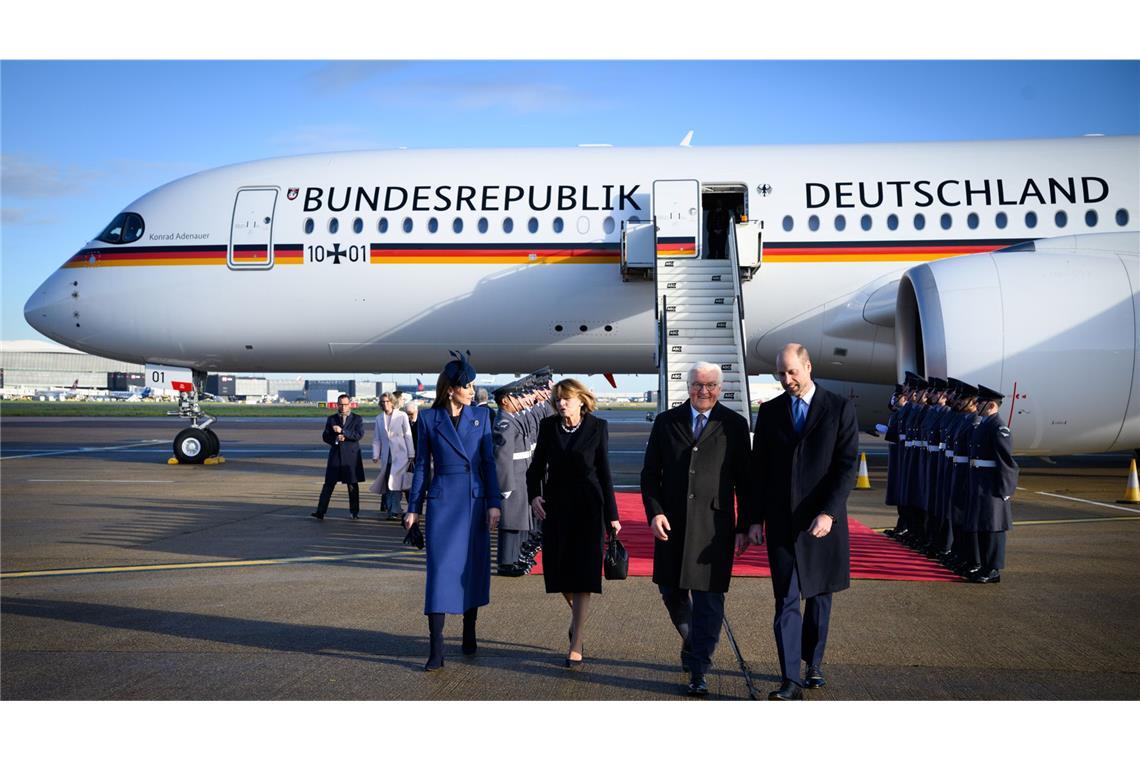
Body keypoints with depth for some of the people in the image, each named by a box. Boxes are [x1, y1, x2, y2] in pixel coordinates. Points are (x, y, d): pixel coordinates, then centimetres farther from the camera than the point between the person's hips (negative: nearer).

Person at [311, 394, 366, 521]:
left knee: (353, 485, 5)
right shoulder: (331, 419, 11)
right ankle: (320, 511, -6)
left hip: (351, 456, -1)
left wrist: (342, 431, -18)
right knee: (329, 484, -3)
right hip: (335, 455, 1)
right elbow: (325, 436, 8)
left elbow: (359, 435, -10)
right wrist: (335, 439, -12)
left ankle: (354, 512, 16)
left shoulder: (357, 419, 3)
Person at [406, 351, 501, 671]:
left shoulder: (481, 416, 4)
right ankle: (436, 650, -3)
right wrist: (413, 508, 5)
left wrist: (493, 504, -2)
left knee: (473, 569, 8)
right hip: (443, 503, -2)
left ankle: (469, 634, 25)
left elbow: (489, 462, 4)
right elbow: (422, 466, 5)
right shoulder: (428, 418, 1)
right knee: (440, 570, -5)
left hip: (475, 502, 2)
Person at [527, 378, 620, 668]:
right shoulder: (548, 426, 3)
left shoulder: (597, 427, -3)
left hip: (587, 506, -3)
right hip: (555, 505, 3)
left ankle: (576, 645, 2)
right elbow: (537, 465, 9)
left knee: (583, 573, -4)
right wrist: (534, 495, -9)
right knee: (559, 571, 8)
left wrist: (612, 514, 0)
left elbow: (604, 471, 0)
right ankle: (577, 613, 39)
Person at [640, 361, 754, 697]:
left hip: (714, 525, -2)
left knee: (708, 598, -2)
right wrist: (654, 512, -6)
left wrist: (745, 526, 0)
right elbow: (650, 473, 7)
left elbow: (744, 480, 4)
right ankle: (692, 641, 41)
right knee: (671, 590, 13)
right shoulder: (666, 422, 6)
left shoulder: (734, 425, 2)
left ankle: (699, 671, 8)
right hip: (671, 523, 3)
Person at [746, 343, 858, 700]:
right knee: (786, 601, -4)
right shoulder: (770, 412, 6)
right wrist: (756, 518, 3)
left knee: (819, 596, 12)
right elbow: (759, 469, 8)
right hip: (781, 521, 1)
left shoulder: (839, 408, -2)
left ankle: (814, 664, 30)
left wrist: (829, 513, -17)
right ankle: (791, 680, -4)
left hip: (823, 519, -1)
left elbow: (847, 465, -7)